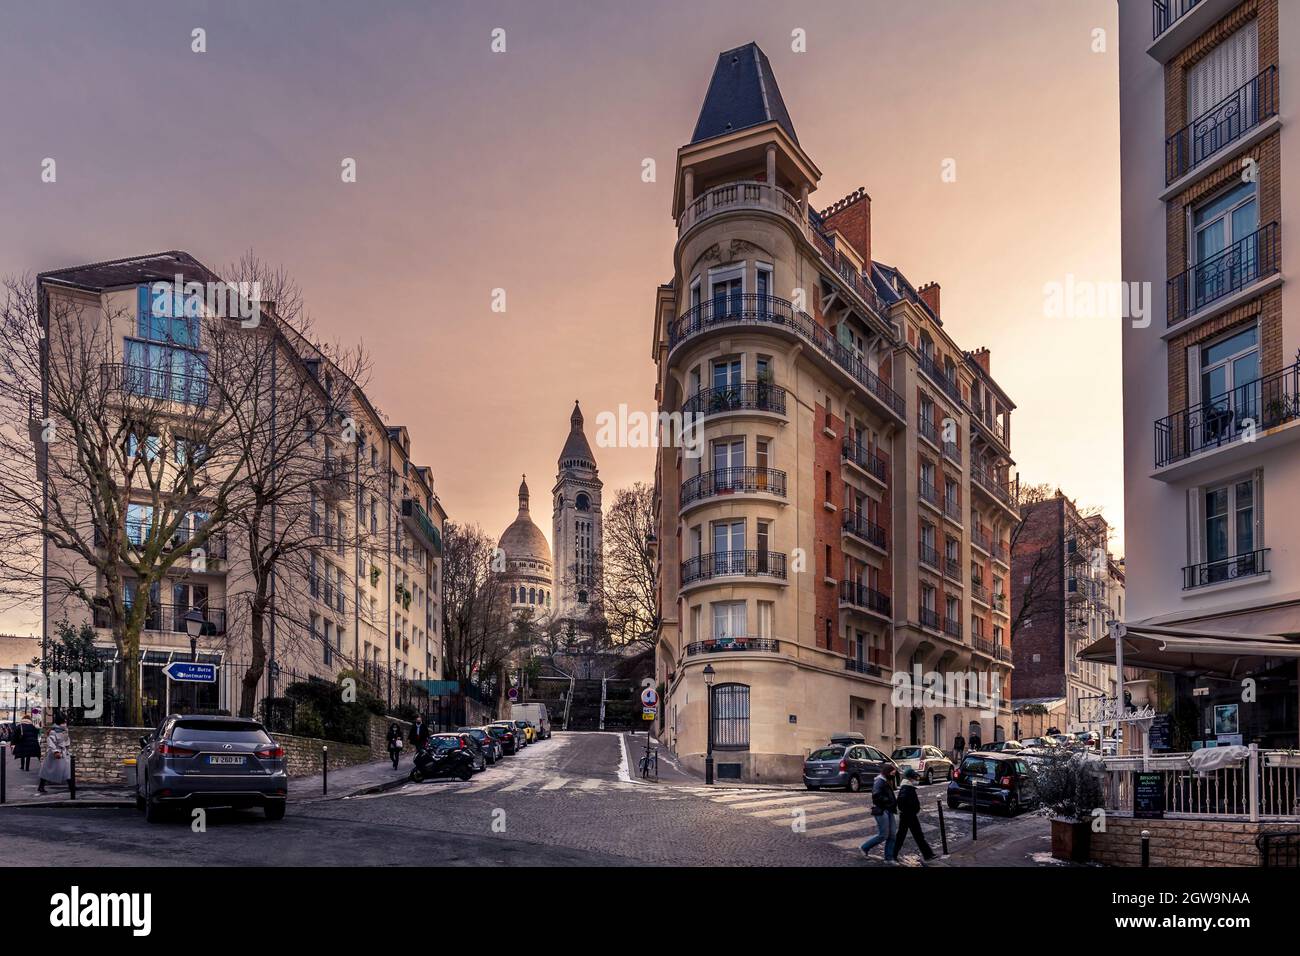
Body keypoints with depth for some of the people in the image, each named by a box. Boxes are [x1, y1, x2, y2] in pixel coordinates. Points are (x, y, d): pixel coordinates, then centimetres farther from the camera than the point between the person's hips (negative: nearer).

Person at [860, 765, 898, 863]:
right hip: (881, 811, -10)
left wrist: (894, 802, 5)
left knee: (892, 834, 6)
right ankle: (865, 847, 11)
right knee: (883, 835, -6)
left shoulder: (888, 781, 16)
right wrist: (888, 801, -23)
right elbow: (876, 795, -26)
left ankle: (889, 858, 12)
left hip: (888, 811, 10)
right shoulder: (879, 781, -14)